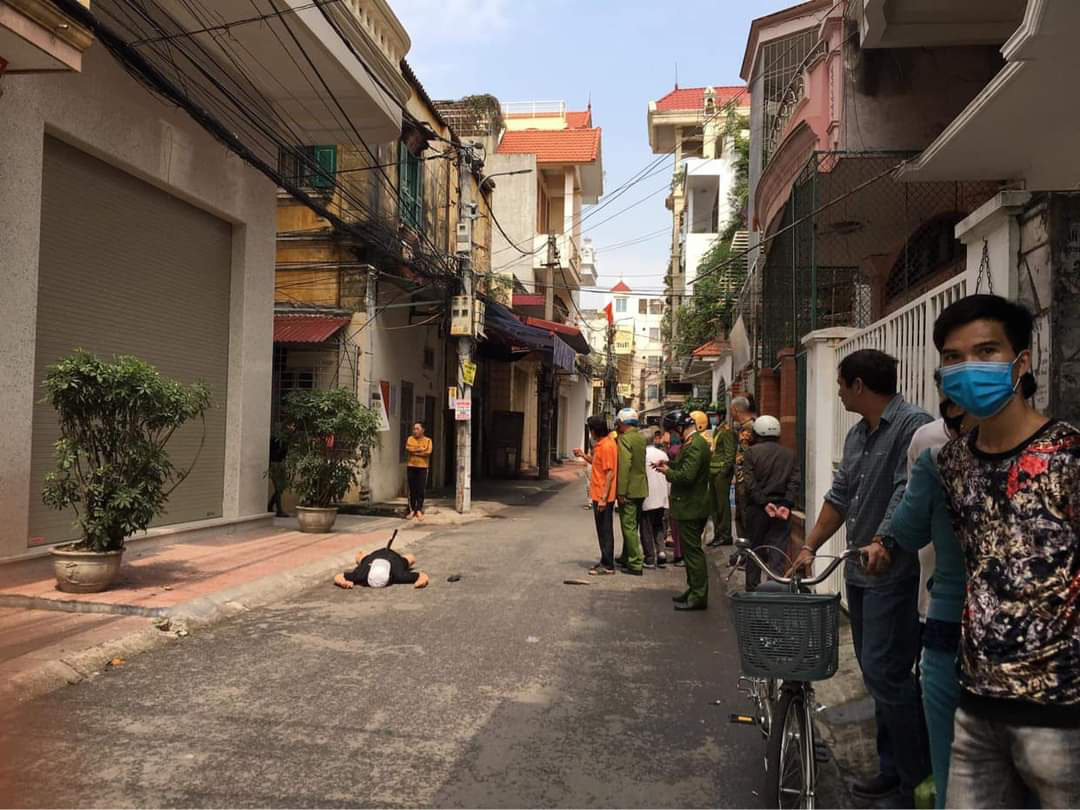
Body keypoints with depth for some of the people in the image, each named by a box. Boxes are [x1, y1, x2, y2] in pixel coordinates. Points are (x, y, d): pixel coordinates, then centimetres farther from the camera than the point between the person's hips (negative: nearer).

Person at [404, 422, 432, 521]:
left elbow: (428, 452, -11)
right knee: (412, 490, 2)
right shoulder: (410, 439, 9)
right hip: (411, 467, 1)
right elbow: (408, 448, -10)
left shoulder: (427, 440, 5)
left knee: (421, 490, -5)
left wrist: (414, 451, -9)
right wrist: (421, 449, -10)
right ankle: (412, 510, 7)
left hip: (422, 468, -1)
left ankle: (419, 510, 1)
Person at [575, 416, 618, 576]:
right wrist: (583, 455, 12)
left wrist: (603, 498, -23)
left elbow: (610, 473, -22)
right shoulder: (601, 444, 11)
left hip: (603, 496, -10)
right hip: (598, 495, 10)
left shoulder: (607, 446, -19)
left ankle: (608, 566, 5)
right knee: (602, 530, 16)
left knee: (605, 531, -2)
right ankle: (605, 561, 25)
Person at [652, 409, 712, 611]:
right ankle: (694, 589, 29)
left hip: (690, 508, -11)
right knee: (691, 550, 19)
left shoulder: (694, 445, -21)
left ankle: (698, 596, 4)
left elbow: (687, 476, -27)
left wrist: (667, 472, -12)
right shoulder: (696, 442, 12)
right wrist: (669, 465, 8)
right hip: (693, 505, 11)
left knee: (693, 551, -3)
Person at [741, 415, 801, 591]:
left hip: (757, 509, -1)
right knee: (779, 551, 4)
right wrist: (787, 504, -10)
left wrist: (764, 503, -11)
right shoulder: (790, 454, 5)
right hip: (782, 508, 1)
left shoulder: (752, 452, -4)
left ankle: (752, 590, 18)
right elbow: (795, 481, -4)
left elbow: (750, 483, -12)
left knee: (755, 551, 11)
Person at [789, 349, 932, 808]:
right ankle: (892, 770, 27)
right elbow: (839, 497, 19)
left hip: (894, 572, -9)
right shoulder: (856, 435, 15)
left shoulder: (913, 425, -12)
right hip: (860, 571, 9)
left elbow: (909, 493, -24)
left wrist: (883, 542, -34)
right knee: (877, 675, 15)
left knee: (885, 674, -8)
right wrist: (809, 548, 18)